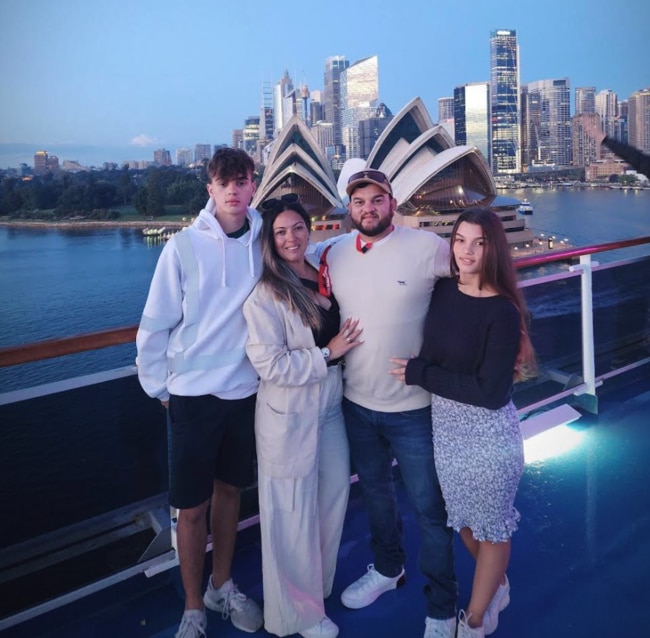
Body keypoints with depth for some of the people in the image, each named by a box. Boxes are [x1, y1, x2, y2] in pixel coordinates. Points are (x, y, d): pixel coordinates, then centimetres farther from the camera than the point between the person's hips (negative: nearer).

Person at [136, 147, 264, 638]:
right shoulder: (185, 246, -10)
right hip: (193, 394, -3)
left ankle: (223, 587, 39)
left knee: (230, 490, 18)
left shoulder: (263, 241, -2)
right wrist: (158, 387, -1)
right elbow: (155, 326, -5)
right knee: (192, 507, 6)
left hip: (246, 391, 3)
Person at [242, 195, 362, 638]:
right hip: (289, 417, -6)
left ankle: (319, 584, 43)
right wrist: (327, 354, -17)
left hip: (330, 409, 7)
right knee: (293, 514, 7)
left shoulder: (324, 279, 4)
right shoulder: (265, 295, -15)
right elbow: (269, 364, -21)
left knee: (334, 497, 18)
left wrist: (340, 347, 2)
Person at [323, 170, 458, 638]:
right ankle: (387, 569, 50)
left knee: (430, 508, 7)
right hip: (356, 402, 5)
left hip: (412, 407, -4)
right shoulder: (334, 255, 1)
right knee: (375, 491, 24)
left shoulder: (428, 247, -14)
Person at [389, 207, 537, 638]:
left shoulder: (503, 312, -19)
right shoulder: (442, 291, -4)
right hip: (443, 425, 6)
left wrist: (419, 373, -19)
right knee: (464, 520, 22)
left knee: (491, 525, 16)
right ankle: (497, 587, 50)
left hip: (488, 431, -5)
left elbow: (491, 392, -22)